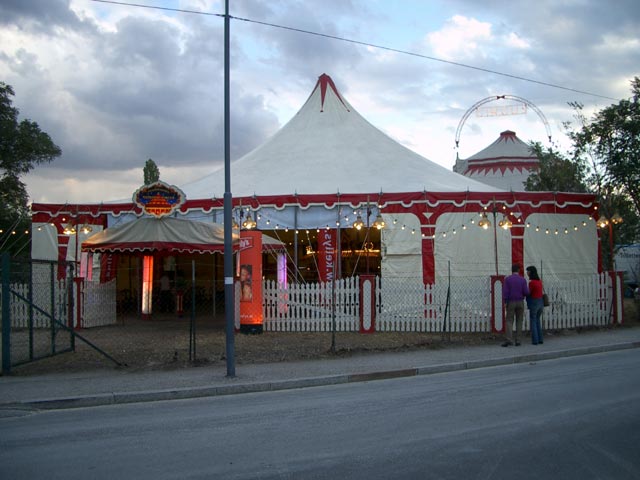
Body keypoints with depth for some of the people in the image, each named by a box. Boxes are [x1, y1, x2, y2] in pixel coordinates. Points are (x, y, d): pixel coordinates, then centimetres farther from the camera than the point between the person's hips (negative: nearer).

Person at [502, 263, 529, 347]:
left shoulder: (507, 279, -5)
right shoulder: (522, 279, -3)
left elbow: (505, 292, -12)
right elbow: (526, 292, -8)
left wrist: (505, 301, 1)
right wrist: (527, 288, 15)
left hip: (511, 303, -1)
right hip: (520, 302, 1)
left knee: (509, 321, 1)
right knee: (519, 321, 10)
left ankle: (508, 339, -16)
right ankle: (517, 340, 6)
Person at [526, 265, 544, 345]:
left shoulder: (531, 282, -17)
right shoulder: (539, 281, 8)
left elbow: (528, 293, -10)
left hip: (534, 303, -7)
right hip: (541, 302, 7)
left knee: (533, 322, 5)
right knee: (537, 320, 20)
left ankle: (535, 340, 2)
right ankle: (540, 339, 16)